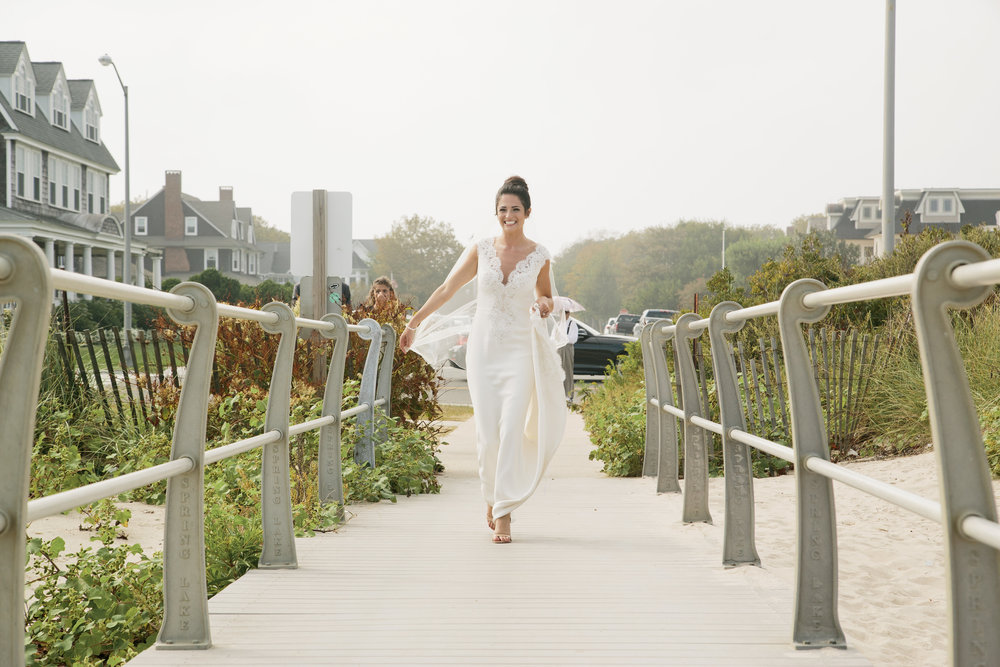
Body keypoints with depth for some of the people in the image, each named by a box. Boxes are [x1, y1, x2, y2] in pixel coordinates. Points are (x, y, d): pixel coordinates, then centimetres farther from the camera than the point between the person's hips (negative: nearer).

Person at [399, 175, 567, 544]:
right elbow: (447, 288, 11)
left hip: (520, 351, -1)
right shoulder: (481, 251, 2)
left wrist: (544, 305, -8)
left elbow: (546, 298, 16)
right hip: (484, 347, 1)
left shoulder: (540, 257, 1)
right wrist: (414, 322, 14)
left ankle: (503, 512, -7)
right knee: (487, 433, 1)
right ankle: (491, 496, 25)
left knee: (512, 430, -11)